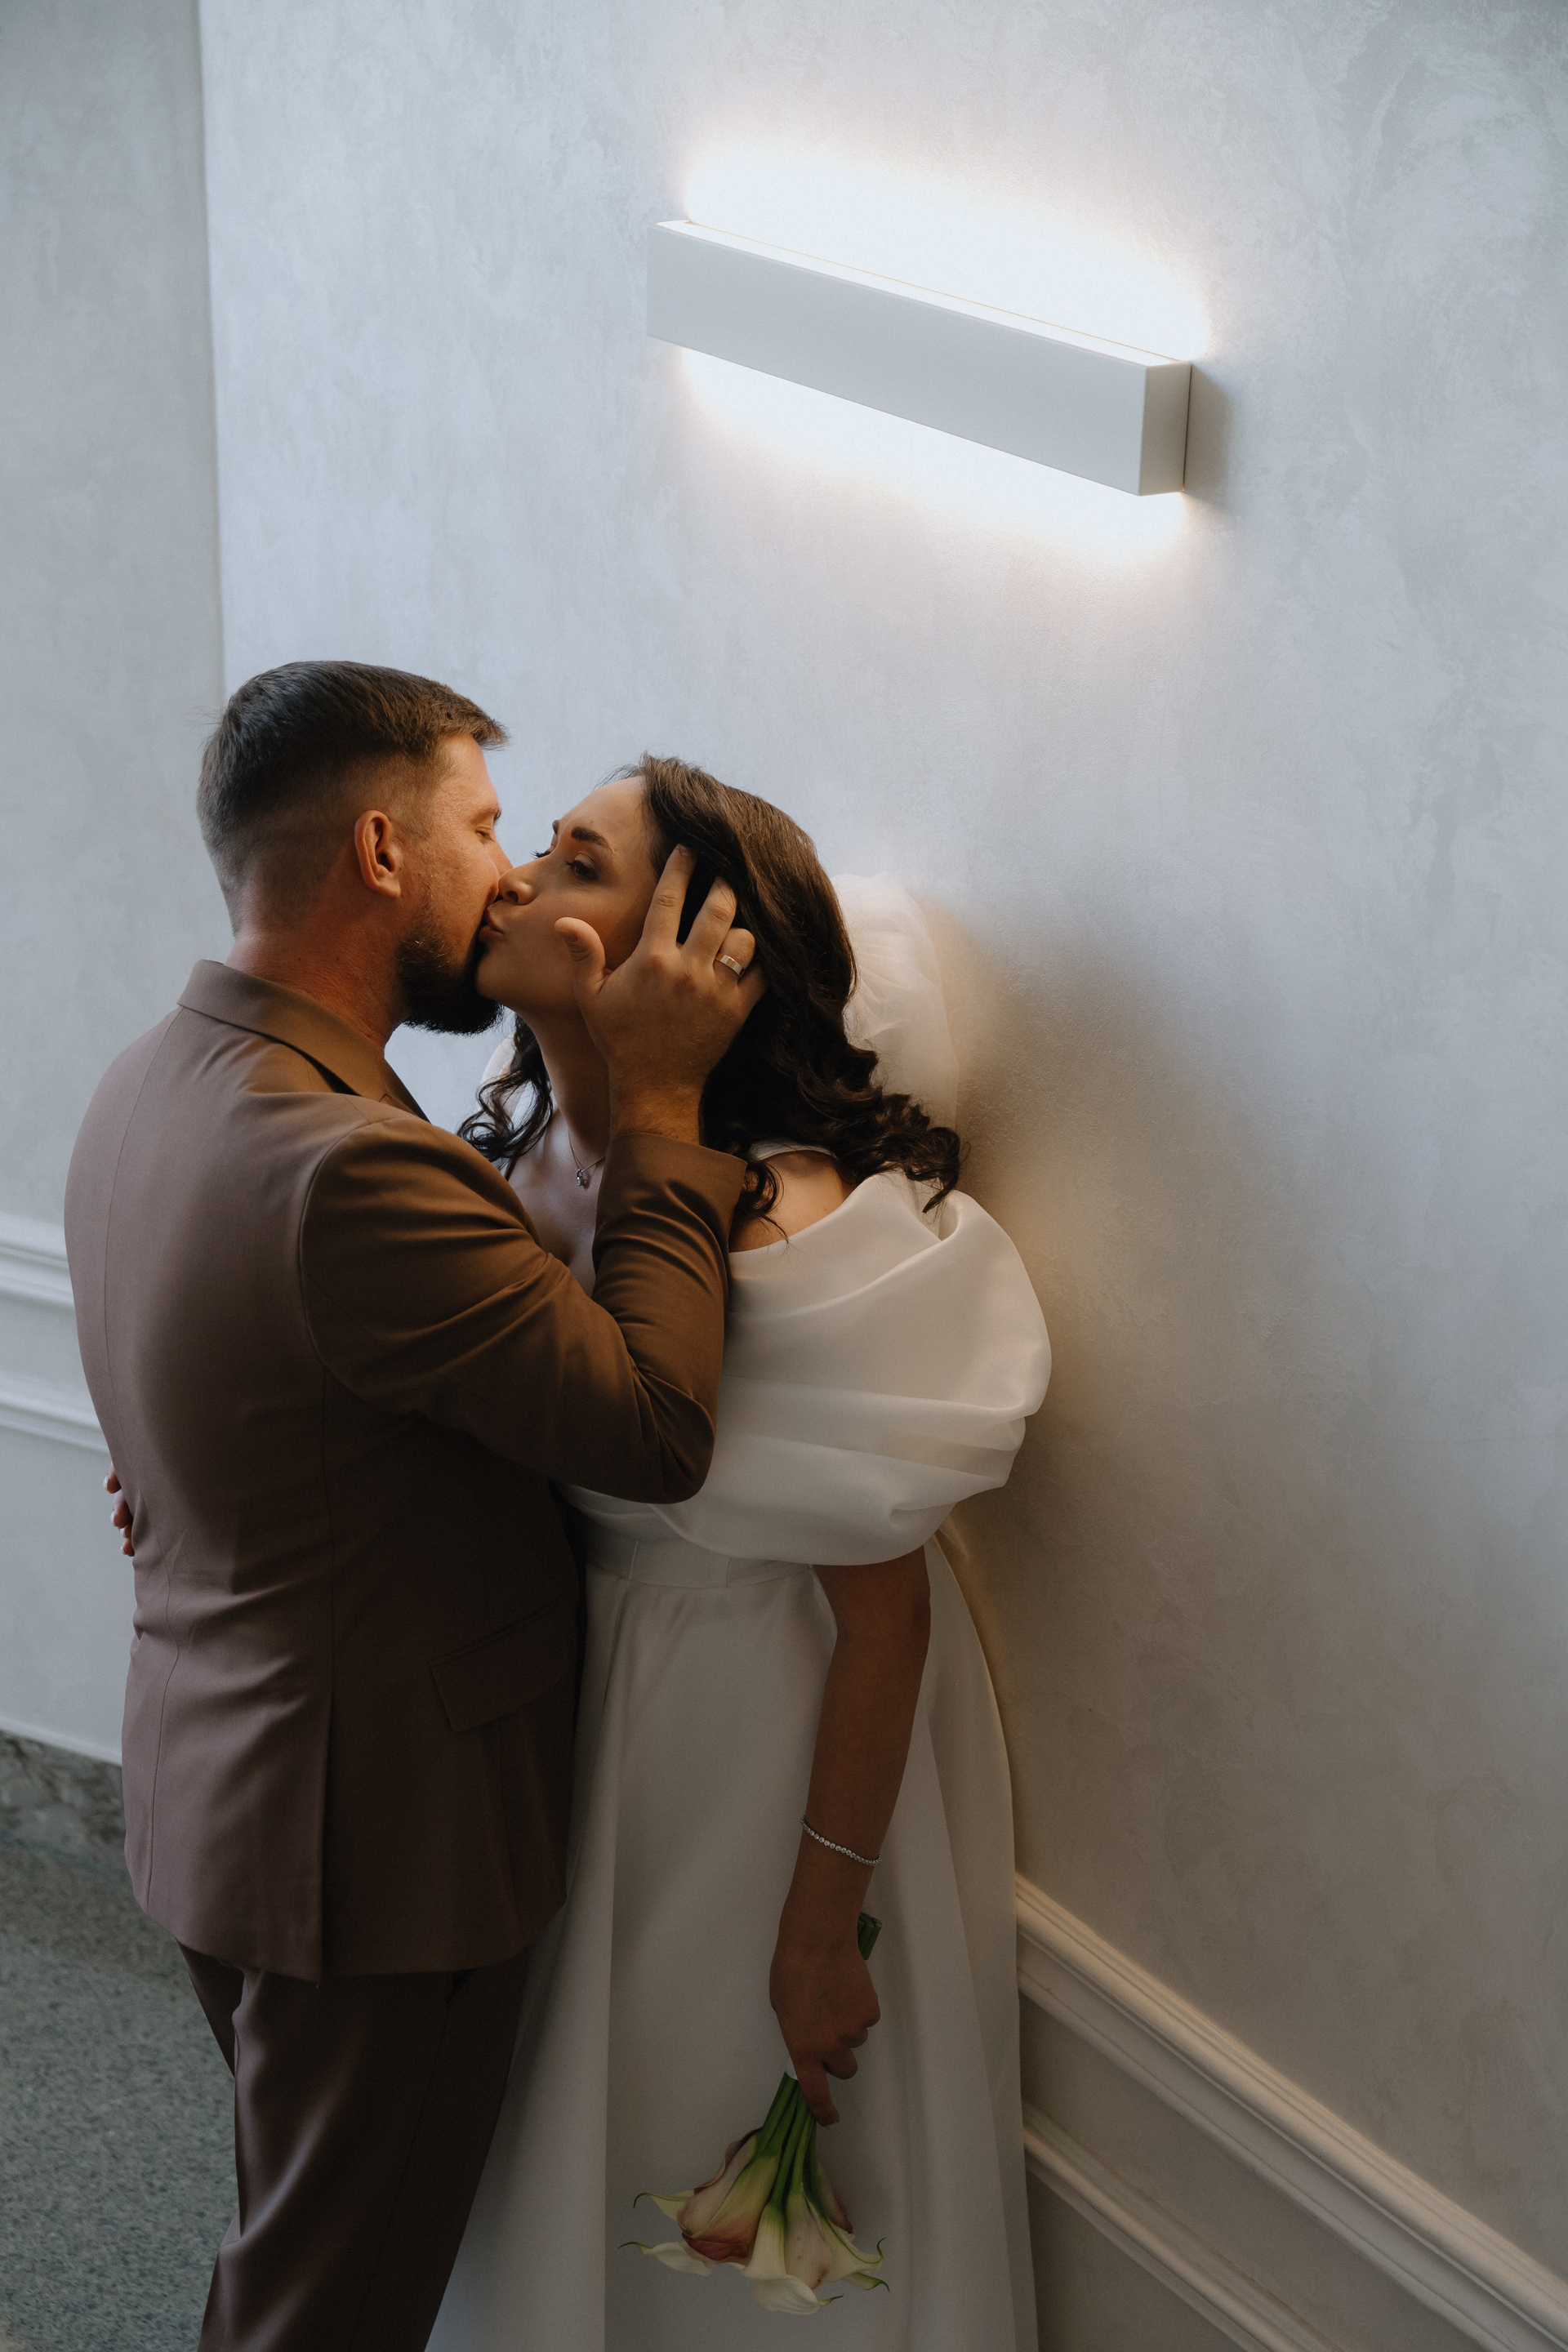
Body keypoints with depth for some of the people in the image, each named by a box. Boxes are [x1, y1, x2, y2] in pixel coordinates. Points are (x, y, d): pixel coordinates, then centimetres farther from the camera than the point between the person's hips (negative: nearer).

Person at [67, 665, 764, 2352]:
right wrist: (657, 1099, -19)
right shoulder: (344, 1166, -31)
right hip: (375, 1834, -10)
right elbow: (660, 1424, -26)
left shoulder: (152, 1087, 2)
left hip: (214, 1775, 10)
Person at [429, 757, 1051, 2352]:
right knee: (562, 2149, 24)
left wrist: (823, 1930, -16)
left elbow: (887, 1609, -22)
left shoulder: (787, 1228, -28)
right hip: (562, 1699, 7)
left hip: (755, 1744, -7)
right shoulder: (521, 1144, -6)